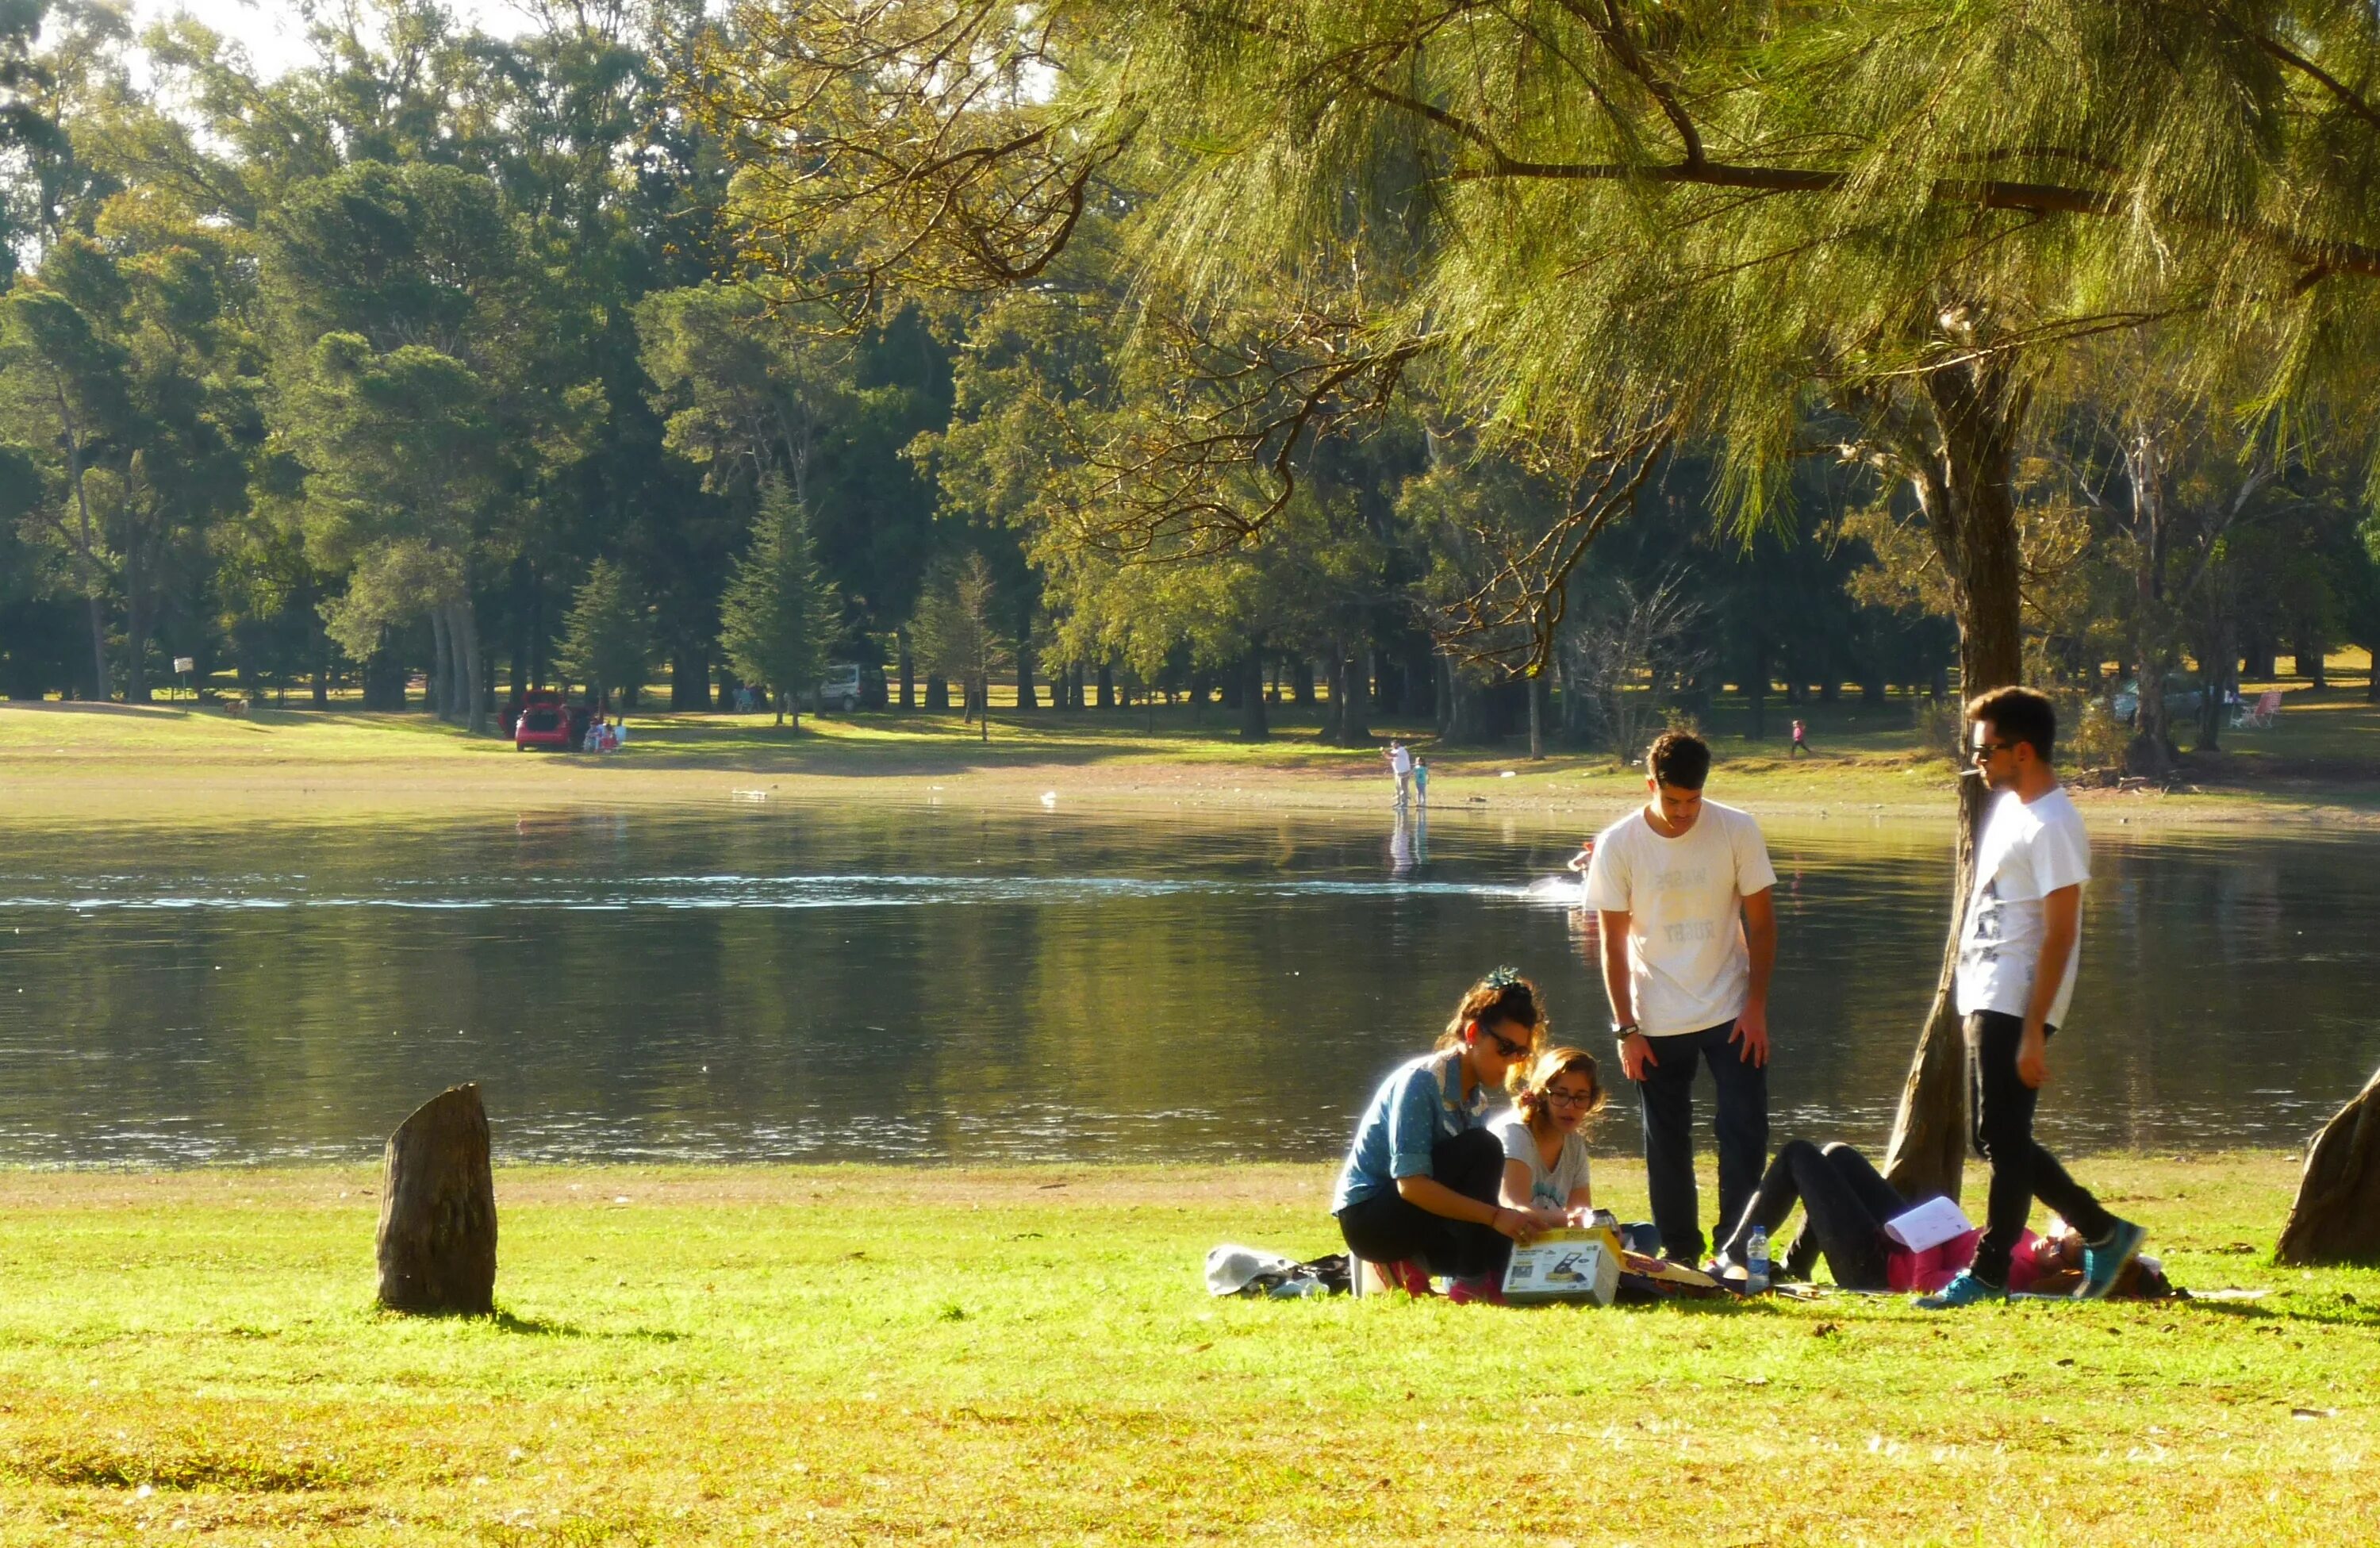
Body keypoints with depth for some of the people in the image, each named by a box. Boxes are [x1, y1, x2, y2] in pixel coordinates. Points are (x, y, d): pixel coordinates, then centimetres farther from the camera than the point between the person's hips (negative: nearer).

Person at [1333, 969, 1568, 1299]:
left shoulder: (1477, 1097, 8)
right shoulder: (1421, 1081, -19)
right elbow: (1411, 1184, -28)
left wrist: (1520, 1215, -16)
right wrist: (1496, 1216, -34)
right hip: (1367, 1217, -8)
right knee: (1482, 1149, -25)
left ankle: (1407, 1266, 4)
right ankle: (1471, 1284, -22)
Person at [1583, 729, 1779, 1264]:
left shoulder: (1737, 831, -8)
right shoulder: (1618, 845, -8)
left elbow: (1762, 922, -1)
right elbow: (1613, 942, -3)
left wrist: (1756, 1007, -6)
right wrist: (1626, 1029, -6)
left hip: (1731, 1015, 0)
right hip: (1657, 1021, 0)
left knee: (1744, 1131, -5)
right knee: (1666, 1144, 6)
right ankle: (1679, 1252, 17)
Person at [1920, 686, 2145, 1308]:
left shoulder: (2053, 826, -16)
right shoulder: (2006, 806, 14)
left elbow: (2059, 935, -19)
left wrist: (2033, 1032, -21)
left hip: (2015, 1005, -10)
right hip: (1984, 995, 10)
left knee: (2003, 1140, -4)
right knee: (1998, 1140, 12)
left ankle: (1988, 1272, 2)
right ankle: (2103, 1233, 20)